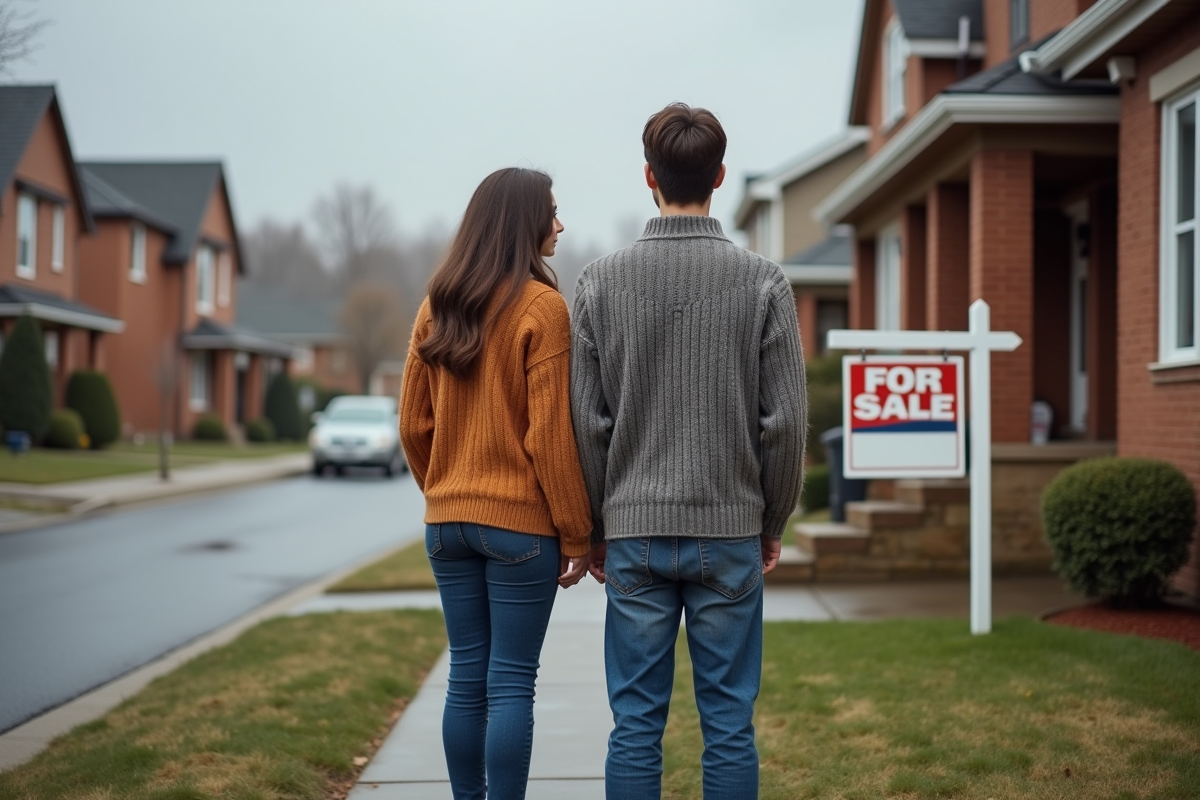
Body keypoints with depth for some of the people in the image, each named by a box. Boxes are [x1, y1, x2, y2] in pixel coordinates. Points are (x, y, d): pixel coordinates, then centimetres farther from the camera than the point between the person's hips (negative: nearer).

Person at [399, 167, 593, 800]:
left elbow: (414, 425, 8)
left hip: (448, 521, 6)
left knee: (466, 679, 12)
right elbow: (550, 434, -12)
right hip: (521, 522, -5)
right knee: (511, 684, 0)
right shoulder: (541, 307, -10)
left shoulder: (436, 306, 6)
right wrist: (576, 534, -6)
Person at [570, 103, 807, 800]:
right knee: (730, 725, 6)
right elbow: (784, 421, -4)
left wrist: (596, 529, 9)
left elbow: (588, 422, -1)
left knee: (636, 725, 6)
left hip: (635, 534, 1)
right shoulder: (764, 282, -3)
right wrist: (772, 525, 9)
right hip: (731, 533, 0)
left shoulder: (602, 281, -1)